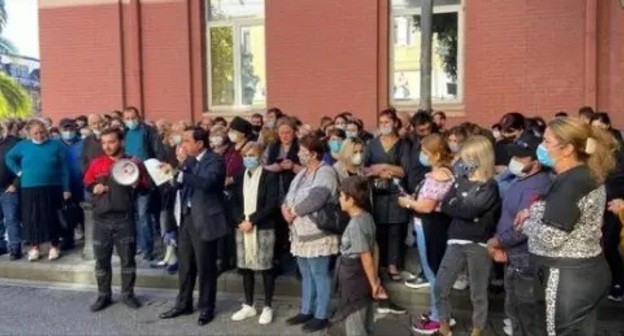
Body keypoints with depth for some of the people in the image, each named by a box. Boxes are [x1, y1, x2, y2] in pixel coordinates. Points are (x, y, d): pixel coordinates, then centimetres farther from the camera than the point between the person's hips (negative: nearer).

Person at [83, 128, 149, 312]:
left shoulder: (133, 163, 0)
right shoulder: (96, 163, 7)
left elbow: (146, 187, 4)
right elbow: (86, 183, 18)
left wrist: (137, 185, -18)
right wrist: (94, 188, -4)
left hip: (125, 218, -2)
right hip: (102, 219, 2)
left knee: (128, 258, 6)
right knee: (101, 259, 8)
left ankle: (128, 293, 20)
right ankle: (103, 295, 22)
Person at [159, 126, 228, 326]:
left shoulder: (215, 161, -13)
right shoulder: (190, 160, 10)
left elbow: (206, 182, -30)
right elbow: (182, 182, 9)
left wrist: (178, 173, -34)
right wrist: (172, 172, -10)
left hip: (204, 219, -7)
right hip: (187, 217, 7)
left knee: (205, 266, 4)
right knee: (184, 264, 16)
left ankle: (206, 308, 19)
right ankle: (183, 304, 31)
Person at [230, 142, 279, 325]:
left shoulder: (270, 176, -4)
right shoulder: (239, 177, 12)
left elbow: (271, 204, -11)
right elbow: (235, 202, 10)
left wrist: (252, 221, -15)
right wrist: (240, 221, -7)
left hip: (263, 228, -5)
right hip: (242, 227, 5)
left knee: (265, 267, 0)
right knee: (246, 267, 9)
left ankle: (268, 307, 11)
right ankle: (248, 306, 21)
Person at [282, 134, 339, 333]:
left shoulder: (325, 172, -15)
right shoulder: (303, 173, 15)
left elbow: (315, 199, -27)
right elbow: (290, 194, 13)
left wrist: (293, 212, -16)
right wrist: (286, 208, -9)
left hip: (317, 234, -9)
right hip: (301, 233, 9)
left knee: (320, 275, 2)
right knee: (306, 275, 18)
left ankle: (321, 316, 13)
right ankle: (306, 311, 30)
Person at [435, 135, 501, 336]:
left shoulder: (490, 186, -9)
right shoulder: (461, 181, 8)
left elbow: (470, 210, -21)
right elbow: (445, 206, 0)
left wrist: (454, 205, -6)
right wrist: (462, 208, -14)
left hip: (479, 244, -5)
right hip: (456, 241, 5)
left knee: (478, 292, 9)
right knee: (440, 287, 4)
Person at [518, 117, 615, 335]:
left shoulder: (570, 184, -23)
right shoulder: (588, 176, 8)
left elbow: (551, 238, -25)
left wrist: (526, 223, -7)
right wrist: (534, 211, 5)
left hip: (566, 279, -10)